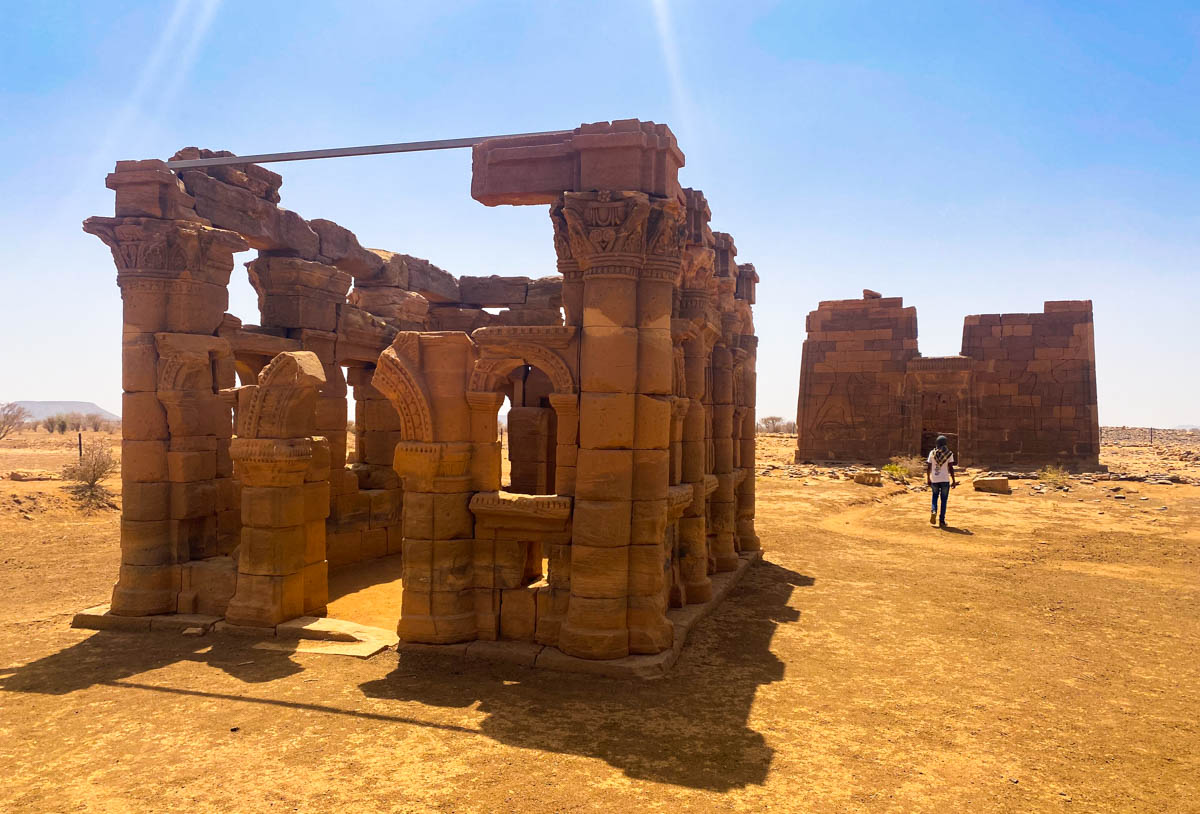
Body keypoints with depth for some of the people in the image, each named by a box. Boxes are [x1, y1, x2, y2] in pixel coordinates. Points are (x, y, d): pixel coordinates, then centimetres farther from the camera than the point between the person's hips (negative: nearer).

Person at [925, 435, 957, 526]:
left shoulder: (932, 453, 1)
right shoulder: (949, 454, -4)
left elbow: (928, 467, 3)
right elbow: (950, 468, -7)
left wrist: (928, 479, 13)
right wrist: (953, 481, 0)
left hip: (934, 480, 2)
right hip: (945, 480, -2)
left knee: (935, 497, 19)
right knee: (944, 500, 8)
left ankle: (933, 511, -8)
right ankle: (942, 520, 7)